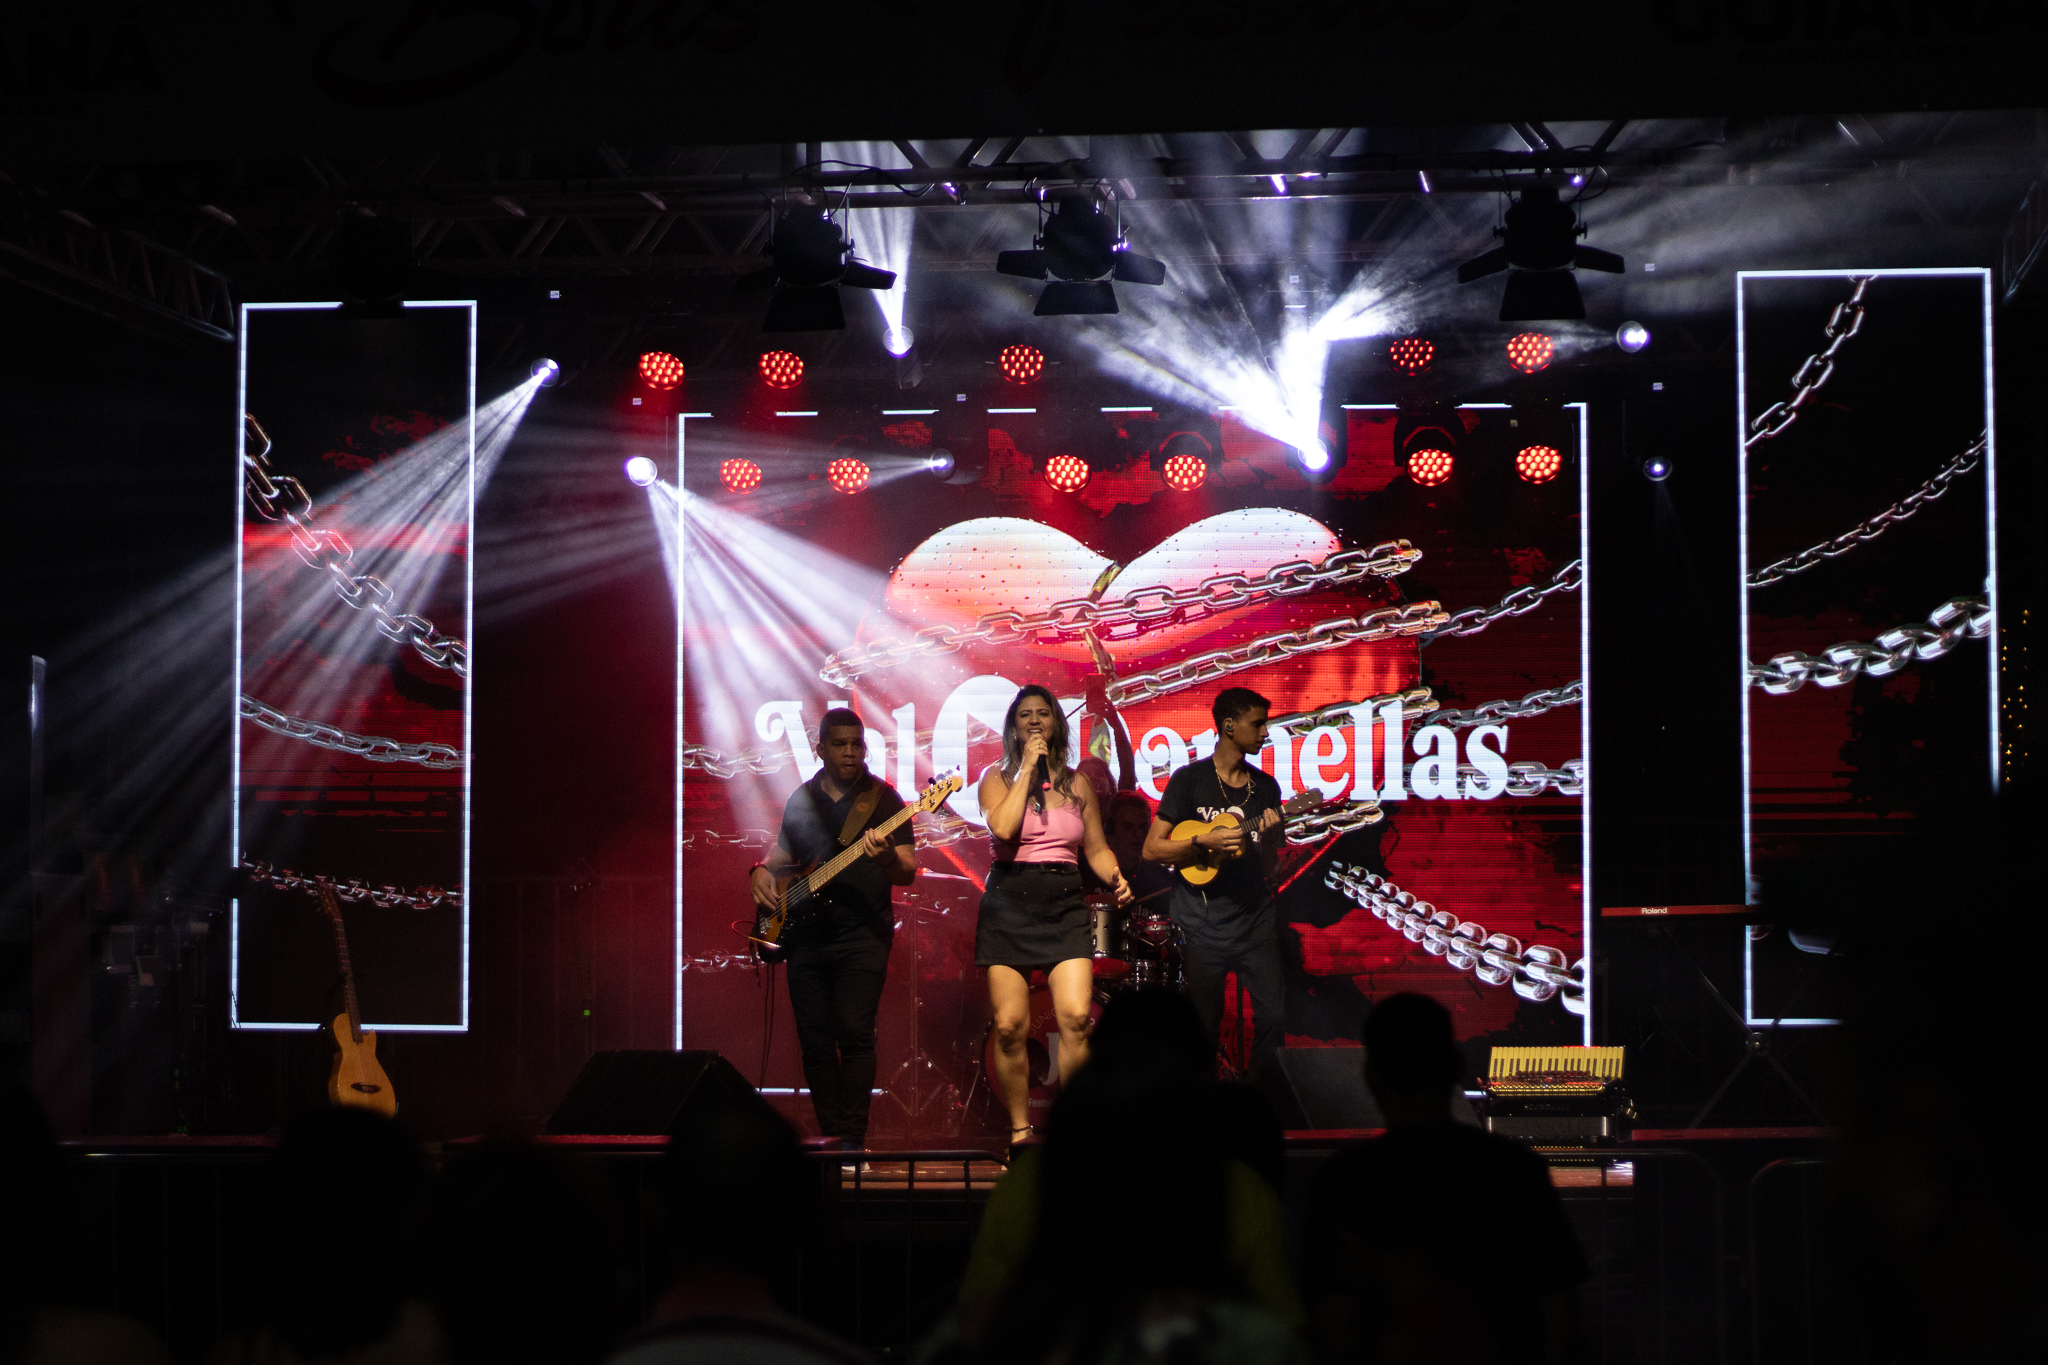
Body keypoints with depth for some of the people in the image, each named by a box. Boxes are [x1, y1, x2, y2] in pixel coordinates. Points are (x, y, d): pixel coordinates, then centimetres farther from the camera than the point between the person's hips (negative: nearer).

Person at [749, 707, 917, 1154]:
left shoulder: (883, 798, 1)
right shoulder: (801, 800, 14)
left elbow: (909, 873, -4)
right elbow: (782, 854, 26)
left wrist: (886, 857, -26)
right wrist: (761, 873, 4)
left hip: (862, 936, -4)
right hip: (806, 933, 4)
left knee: (855, 1032, -14)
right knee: (814, 1038, 2)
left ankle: (853, 1139, -12)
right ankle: (830, 1135, 10)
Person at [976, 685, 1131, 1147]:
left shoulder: (1076, 784, 13)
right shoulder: (998, 778, 5)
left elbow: (1096, 848, 18)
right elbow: (1004, 829, -15)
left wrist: (1115, 878, -2)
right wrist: (1027, 767, -9)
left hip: (1065, 904, 2)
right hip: (1009, 903, -2)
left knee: (1076, 1015, -16)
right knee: (1010, 1025, -7)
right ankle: (1019, 1129, 9)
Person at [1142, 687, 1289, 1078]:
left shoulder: (1265, 786, 12)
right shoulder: (1190, 780, -1)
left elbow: (1268, 869, 11)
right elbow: (1152, 849, -4)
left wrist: (1269, 836, -9)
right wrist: (1205, 842, -16)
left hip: (1256, 918, 4)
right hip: (1203, 923, -4)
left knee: (1274, 1017, -4)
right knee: (1202, 1028, 1)